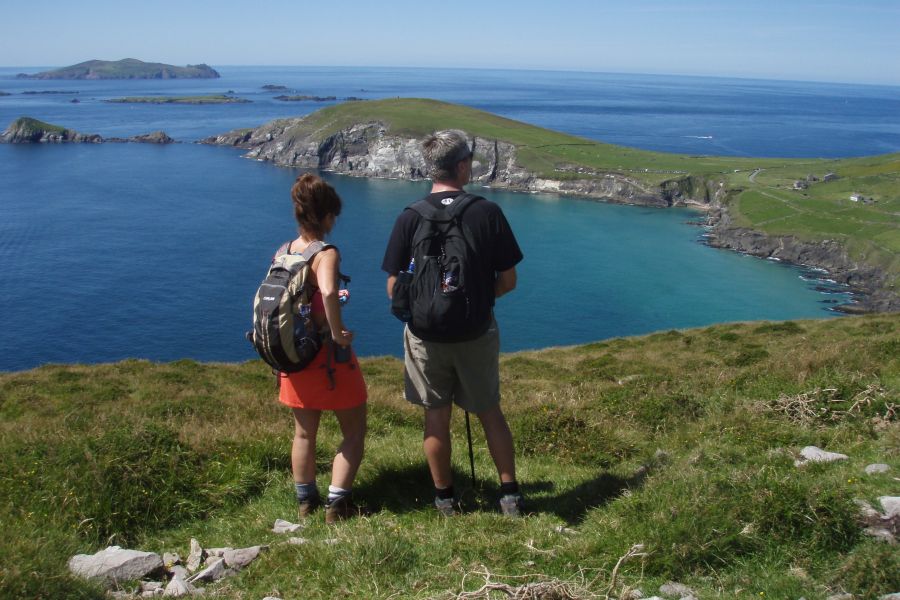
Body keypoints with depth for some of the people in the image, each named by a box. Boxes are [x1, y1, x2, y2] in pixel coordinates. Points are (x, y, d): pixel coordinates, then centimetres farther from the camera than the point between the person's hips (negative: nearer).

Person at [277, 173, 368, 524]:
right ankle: (337, 504, 8)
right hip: (328, 355, -7)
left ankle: (305, 501, 31)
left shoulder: (283, 253, 3)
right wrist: (338, 333, -26)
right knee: (354, 431, 10)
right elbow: (328, 293, -39)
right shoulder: (326, 253, -18)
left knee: (304, 433, 20)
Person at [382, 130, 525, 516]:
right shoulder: (488, 212, -10)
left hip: (426, 336, 0)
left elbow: (393, 289, -6)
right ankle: (510, 494, 23)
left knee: (436, 418, 13)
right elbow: (508, 281, -5)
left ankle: (445, 498, 26)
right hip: (478, 335, 0)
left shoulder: (409, 218, -9)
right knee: (490, 413, 16)